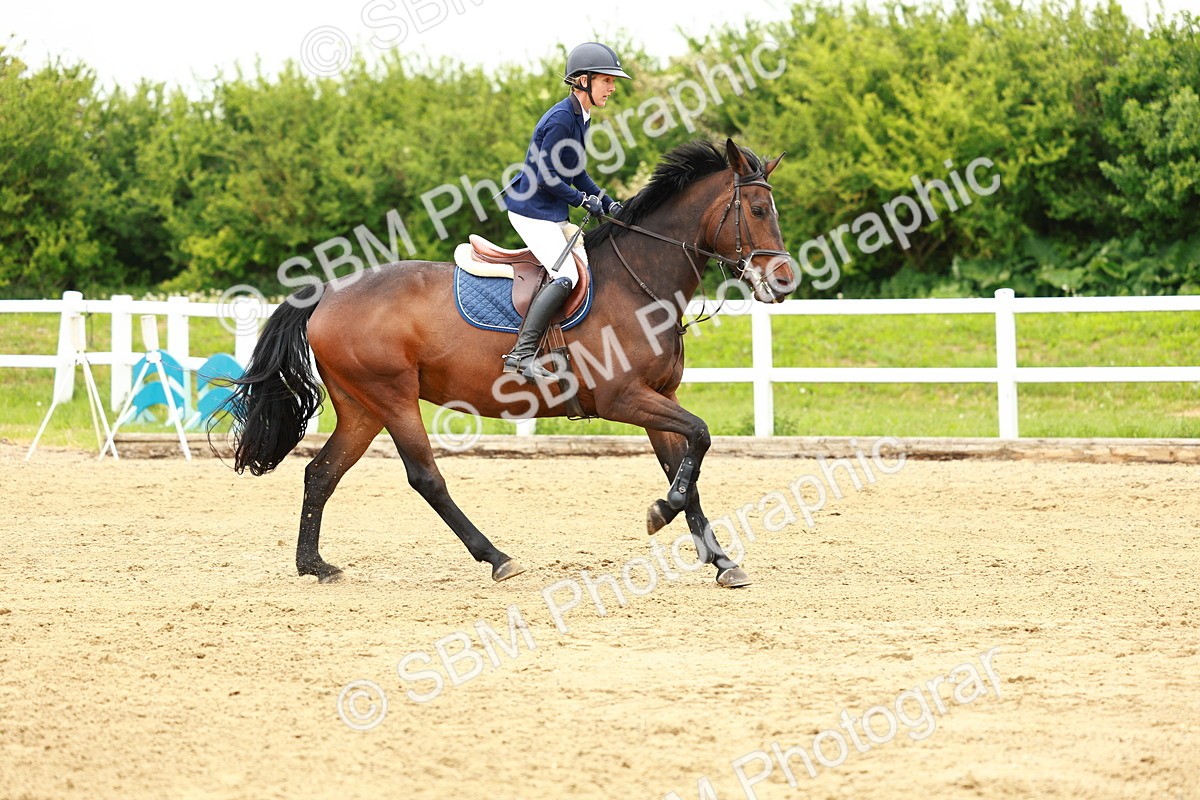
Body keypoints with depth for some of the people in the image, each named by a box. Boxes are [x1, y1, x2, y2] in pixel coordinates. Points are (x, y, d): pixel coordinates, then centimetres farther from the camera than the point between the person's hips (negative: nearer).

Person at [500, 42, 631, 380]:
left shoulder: (580, 118, 12)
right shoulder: (561, 119, -19)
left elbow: (576, 174, 19)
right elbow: (546, 177, -20)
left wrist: (609, 204, 9)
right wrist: (584, 200, -12)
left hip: (554, 216, 11)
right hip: (532, 211, -11)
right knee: (566, 276, -22)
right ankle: (521, 353, -24)